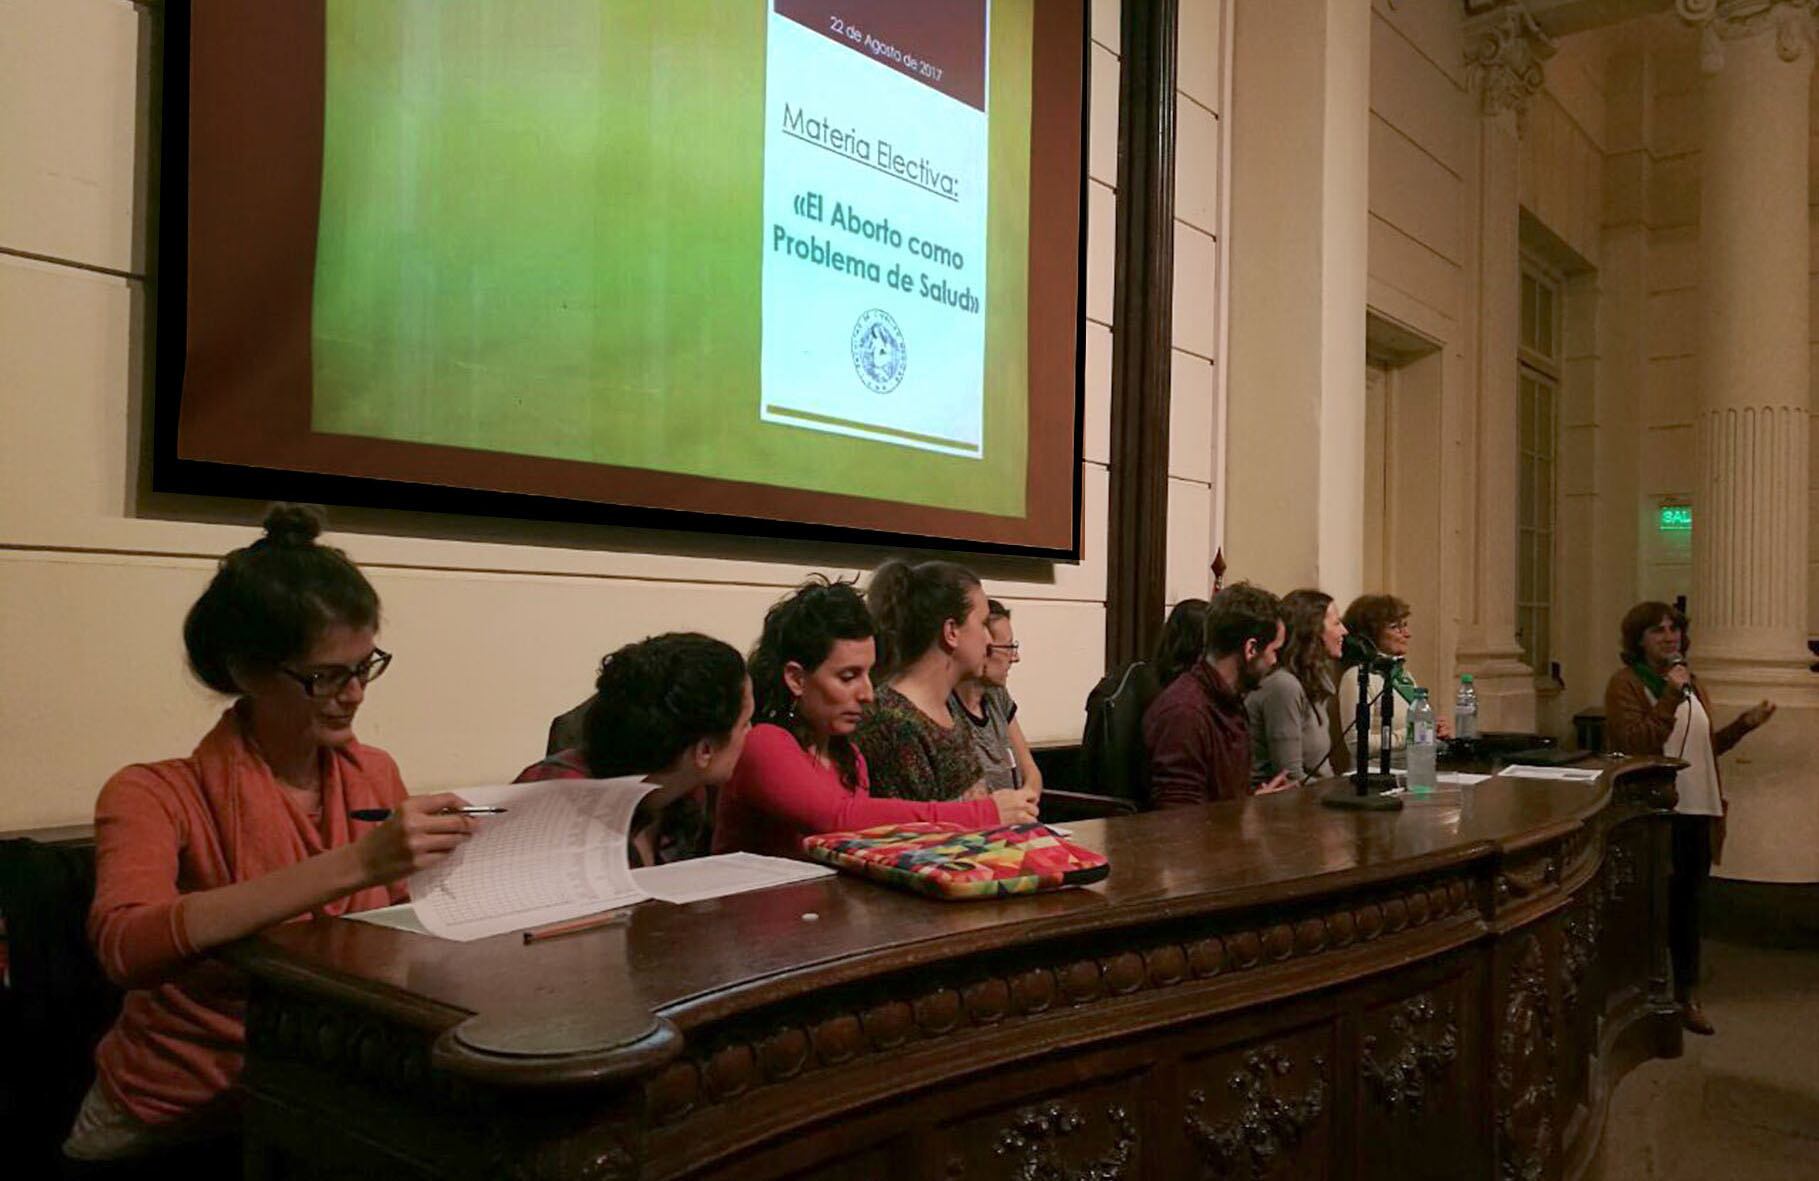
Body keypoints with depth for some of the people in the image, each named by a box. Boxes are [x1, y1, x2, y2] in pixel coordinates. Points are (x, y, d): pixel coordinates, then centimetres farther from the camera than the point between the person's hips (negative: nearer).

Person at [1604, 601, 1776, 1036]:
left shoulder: (1691, 683, 16)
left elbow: (1706, 746, 24)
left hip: (1697, 811, 7)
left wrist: (1742, 725, 9)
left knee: (1688, 903, 13)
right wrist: (1671, 697, -21)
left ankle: (1687, 995, 22)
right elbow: (1634, 744, -20)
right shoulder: (1626, 683, -8)